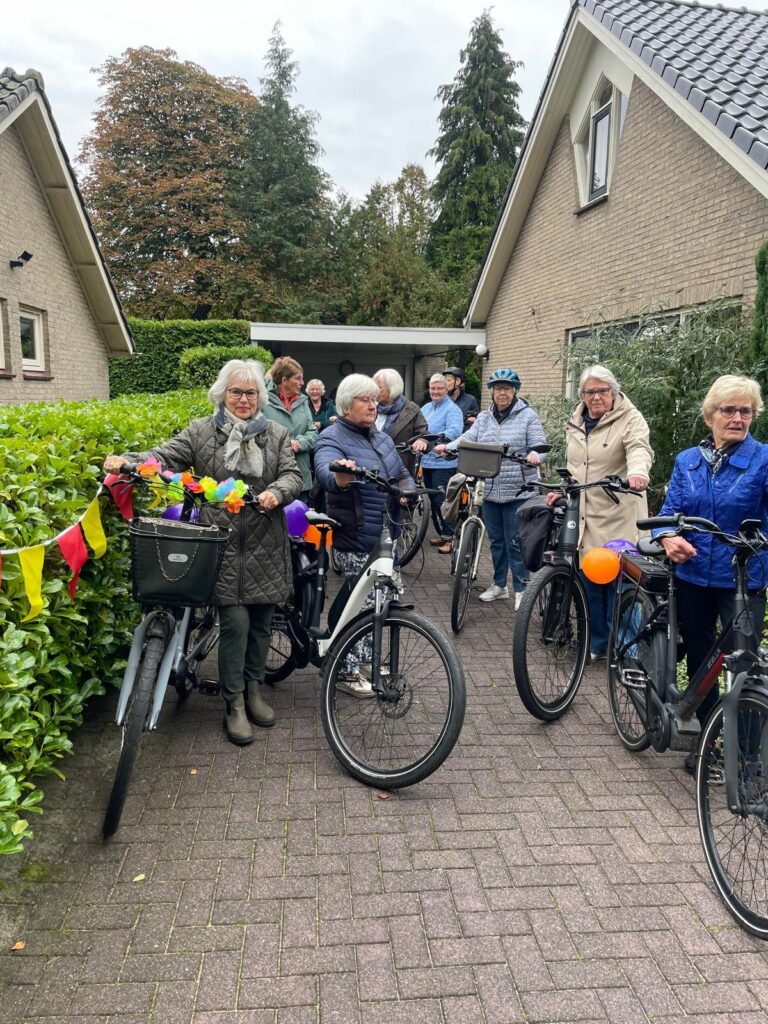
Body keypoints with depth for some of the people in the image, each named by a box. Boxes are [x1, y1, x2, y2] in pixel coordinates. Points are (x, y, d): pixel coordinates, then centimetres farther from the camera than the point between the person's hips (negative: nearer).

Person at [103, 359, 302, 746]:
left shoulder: (276, 434, 10)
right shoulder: (201, 432, 4)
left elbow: (292, 474, 3)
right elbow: (165, 456, -5)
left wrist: (277, 492, -19)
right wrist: (129, 461, -23)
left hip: (265, 546, 3)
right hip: (222, 545, -2)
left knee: (260, 622, 10)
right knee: (235, 621, -7)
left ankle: (253, 689, 30)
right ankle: (234, 704, 9)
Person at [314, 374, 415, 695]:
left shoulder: (382, 438, 15)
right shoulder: (333, 439, -11)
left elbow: (402, 474, 16)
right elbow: (324, 469, -32)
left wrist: (408, 491, -7)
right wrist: (340, 477, -55)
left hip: (386, 536, 8)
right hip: (355, 539, -8)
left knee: (376, 602, 16)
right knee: (362, 603, -2)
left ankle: (364, 660, 33)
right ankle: (347, 672, 14)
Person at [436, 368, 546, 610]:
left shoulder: (528, 416, -2)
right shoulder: (484, 418, 12)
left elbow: (539, 446, -7)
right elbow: (468, 439, 1)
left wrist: (534, 456, -31)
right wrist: (448, 446, -19)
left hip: (518, 492, -5)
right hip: (490, 491, 5)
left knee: (515, 543, -2)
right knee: (496, 540, 15)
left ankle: (521, 589, 10)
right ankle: (499, 585, 28)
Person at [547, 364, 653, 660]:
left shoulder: (630, 419, -4)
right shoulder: (575, 424, 16)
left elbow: (640, 448, -24)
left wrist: (638, 471, -44)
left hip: (617, 520, -5)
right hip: (584, 519, 6)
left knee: (617, 583, -2)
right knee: (589, 583, 9)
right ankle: (596, 642, 24)